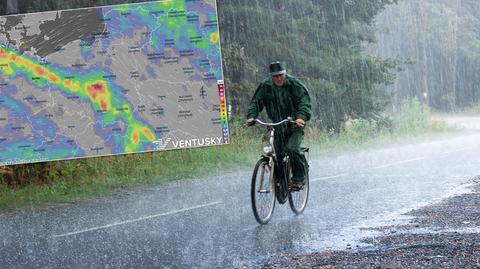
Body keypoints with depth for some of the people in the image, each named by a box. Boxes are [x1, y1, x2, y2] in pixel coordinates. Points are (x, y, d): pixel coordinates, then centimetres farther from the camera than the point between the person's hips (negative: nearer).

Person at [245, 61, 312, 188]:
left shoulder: (294, 84, -12)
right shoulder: (265, 86, -2)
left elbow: (305, 101, -19)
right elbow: (256, 102, -1)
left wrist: (302, 117, -37)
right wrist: (251, 116, -21)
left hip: (295, 125, -4)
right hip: (277, 127, 4)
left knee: (292, 149, -24)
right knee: (277, 153, -1)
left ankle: (299, 177, -8)